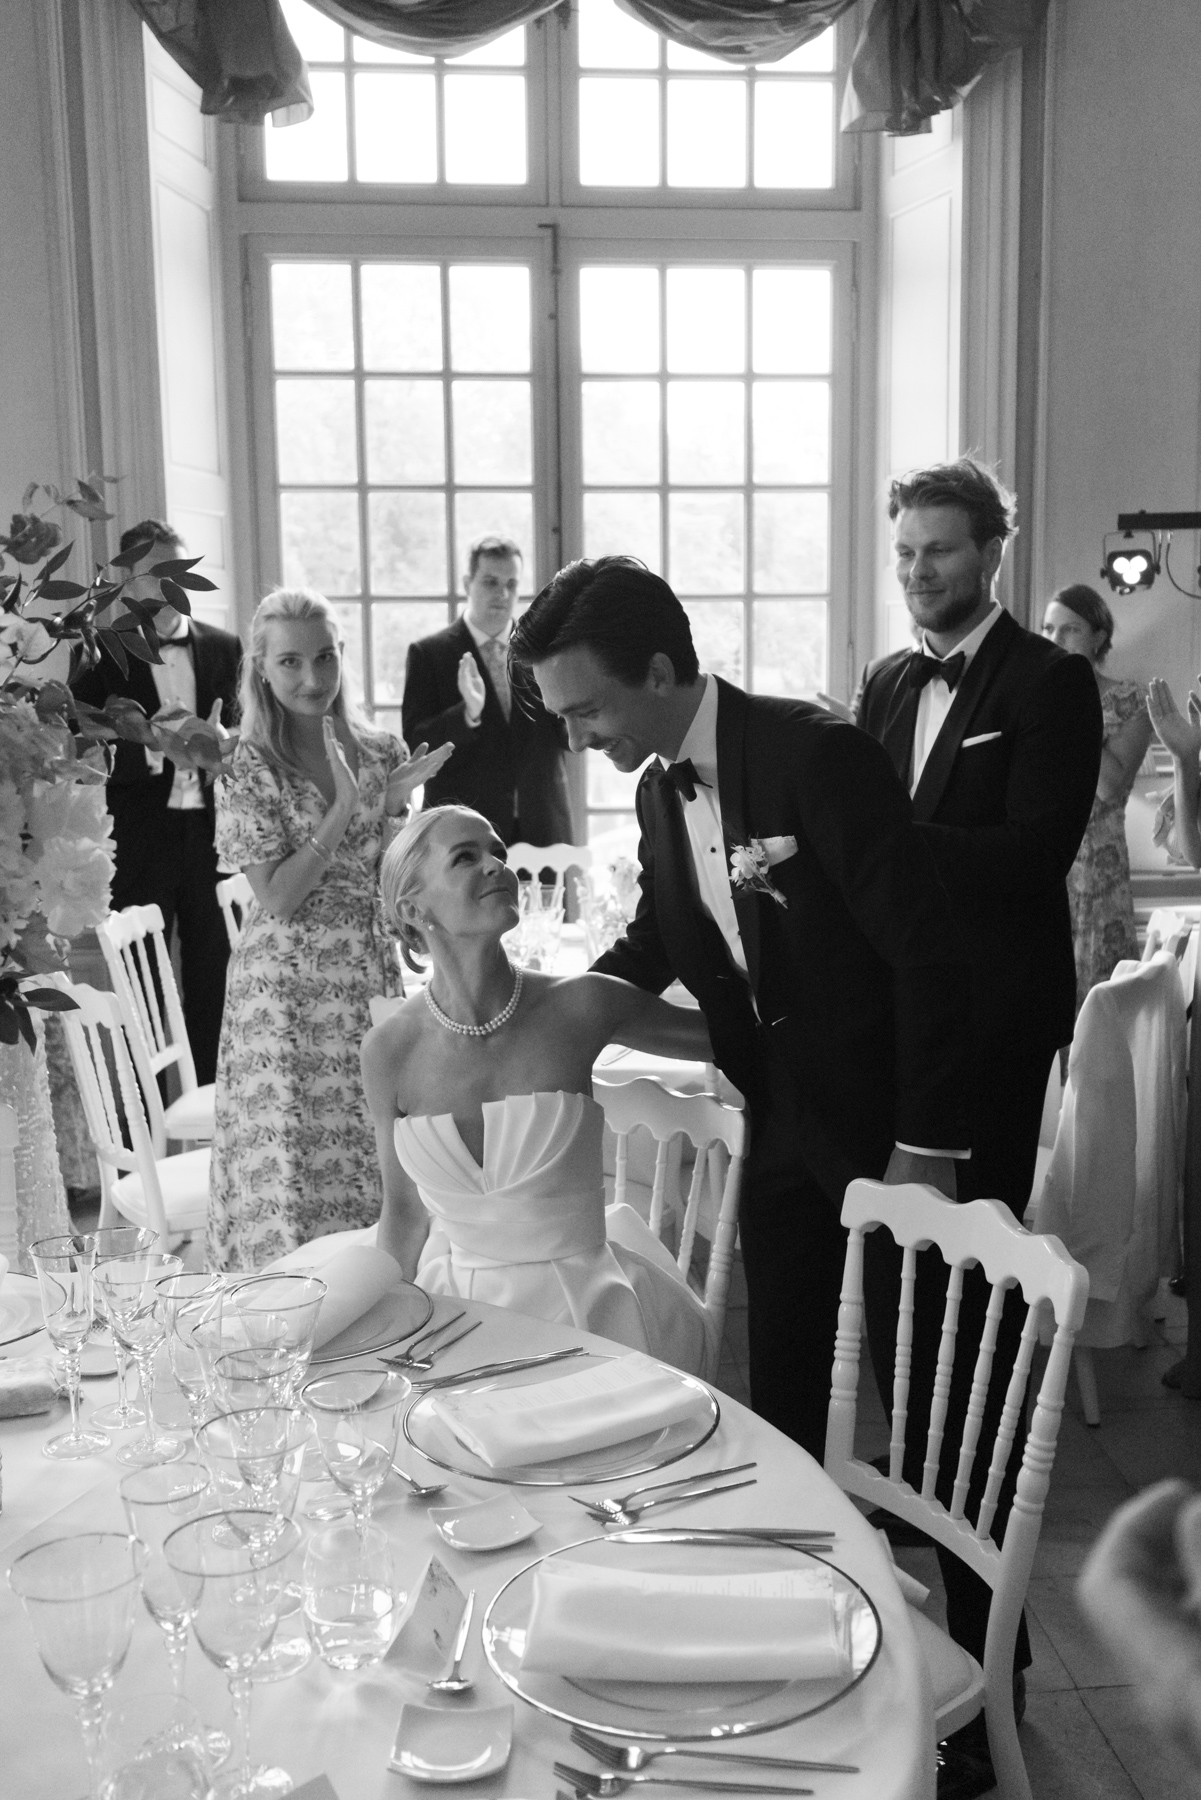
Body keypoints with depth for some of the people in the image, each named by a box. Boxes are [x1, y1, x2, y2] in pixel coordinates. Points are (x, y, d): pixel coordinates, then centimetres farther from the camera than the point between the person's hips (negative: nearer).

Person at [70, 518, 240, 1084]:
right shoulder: (104, 654, 0)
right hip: (141, 840, -3)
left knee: (212, 977, 7)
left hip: (212, 831, 3)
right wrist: (148, 748, -19)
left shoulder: (223, 648, 9)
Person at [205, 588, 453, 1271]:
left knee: (378, 1159, 6)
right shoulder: (248, 770, -6)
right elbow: (278, 896, -12)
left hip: (373, 977, 4)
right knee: (294, 1172, 0)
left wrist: (395, 806, -9)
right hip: (287, 987, -3)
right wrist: (346, 806, -16)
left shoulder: (382, 752, 5)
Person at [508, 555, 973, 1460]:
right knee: (783, 1381, 14)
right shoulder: (660, 791, 4)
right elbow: (651, 944, 18)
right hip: (781, 1125, 7)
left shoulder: (819, 752, -20)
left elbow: (925, 949, -20)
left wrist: (925, 1142, -19)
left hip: (881, 1117, -6)